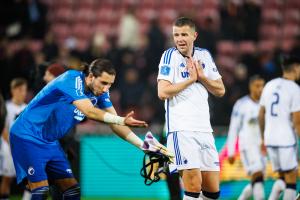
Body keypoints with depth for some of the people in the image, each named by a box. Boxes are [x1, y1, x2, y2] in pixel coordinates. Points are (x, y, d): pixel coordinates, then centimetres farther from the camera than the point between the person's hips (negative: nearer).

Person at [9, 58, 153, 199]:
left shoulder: (100, 92, -1)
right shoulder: (72, 79, -23)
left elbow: (115, 124, 0)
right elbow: (89, 111, -35)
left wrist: (142, 145, -10)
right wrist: (122, 120, -44)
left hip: (50, 141, 8)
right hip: (27, 136, -8)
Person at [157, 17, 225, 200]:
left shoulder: (204, 56, 12)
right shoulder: (170, 56, -3)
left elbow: (220, 90, 12)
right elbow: (163, 92, -14)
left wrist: (201, 77, -4)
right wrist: (191, 79, -9)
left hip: (204, 128, 6)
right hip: (181, 128, -6)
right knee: (194, 183, -17)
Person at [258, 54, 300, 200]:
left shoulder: (269, 85, 9)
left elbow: (261, 116, 14)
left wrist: (263, 138, 24)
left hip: (270, 139, 6)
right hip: (286, 139, -6)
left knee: (283, 177, 16)